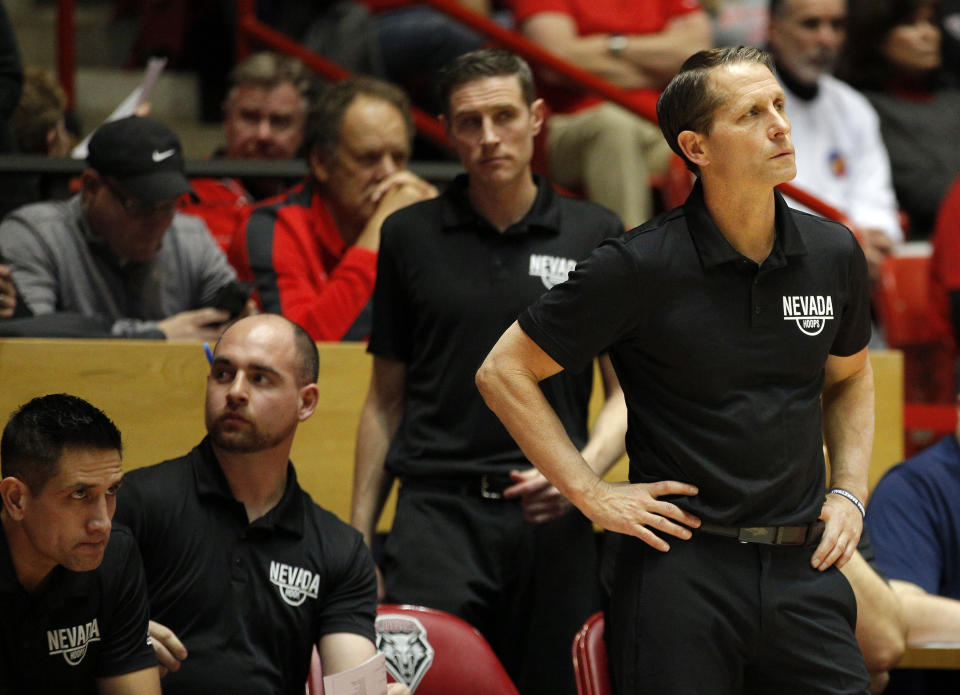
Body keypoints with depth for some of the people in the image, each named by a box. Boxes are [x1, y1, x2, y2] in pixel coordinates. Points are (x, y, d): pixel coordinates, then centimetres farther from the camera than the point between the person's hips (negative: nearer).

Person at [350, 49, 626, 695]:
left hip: (555, 519, 0)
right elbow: (386, 399, 13)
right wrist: (359, 539, 8)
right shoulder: (411, 235, 9)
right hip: (438, 510, 0)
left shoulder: (598, 236, 7)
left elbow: (627, 390, 8)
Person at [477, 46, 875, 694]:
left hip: (804, 568, 4)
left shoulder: (834, 255, 5)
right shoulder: (642, 265, -10)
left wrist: (850, 493, 11)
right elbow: (504, 372, -3)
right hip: (683, 569, -4)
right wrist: (593, 494, -6)